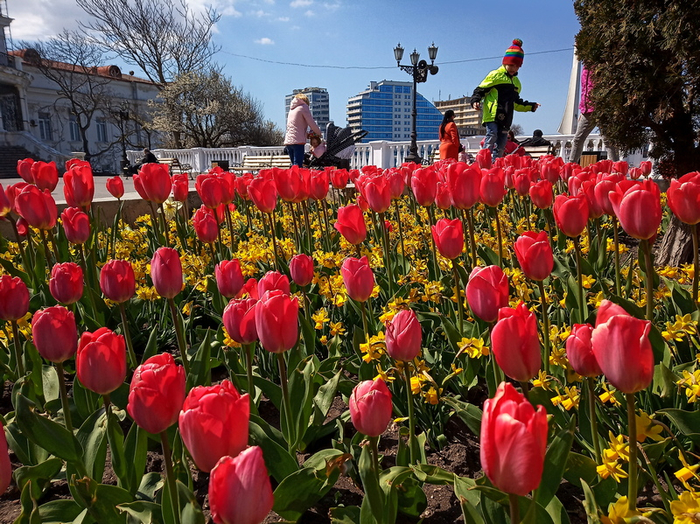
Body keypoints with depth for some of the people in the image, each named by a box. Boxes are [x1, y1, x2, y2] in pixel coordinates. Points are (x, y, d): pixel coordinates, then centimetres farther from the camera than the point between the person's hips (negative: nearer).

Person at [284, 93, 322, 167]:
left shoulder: (292, 108, 23)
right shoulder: (303, 107, 2)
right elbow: (312, 124, -2)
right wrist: (319, 133, 14)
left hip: (288, 141, 7)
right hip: (297, 141, -7)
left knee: (294, 166, 10)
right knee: (298, 166, -14)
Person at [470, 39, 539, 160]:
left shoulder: (516, 82, 25)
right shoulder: (495, 75, 2)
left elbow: (516, 103, 32)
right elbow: (480, 90, -1)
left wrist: (531, 106, 26)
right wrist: (475, 101, -20)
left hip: (505, 119, 7)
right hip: (492, 115, -7)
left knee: (501, 144, 4)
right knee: (492, 135, -22)